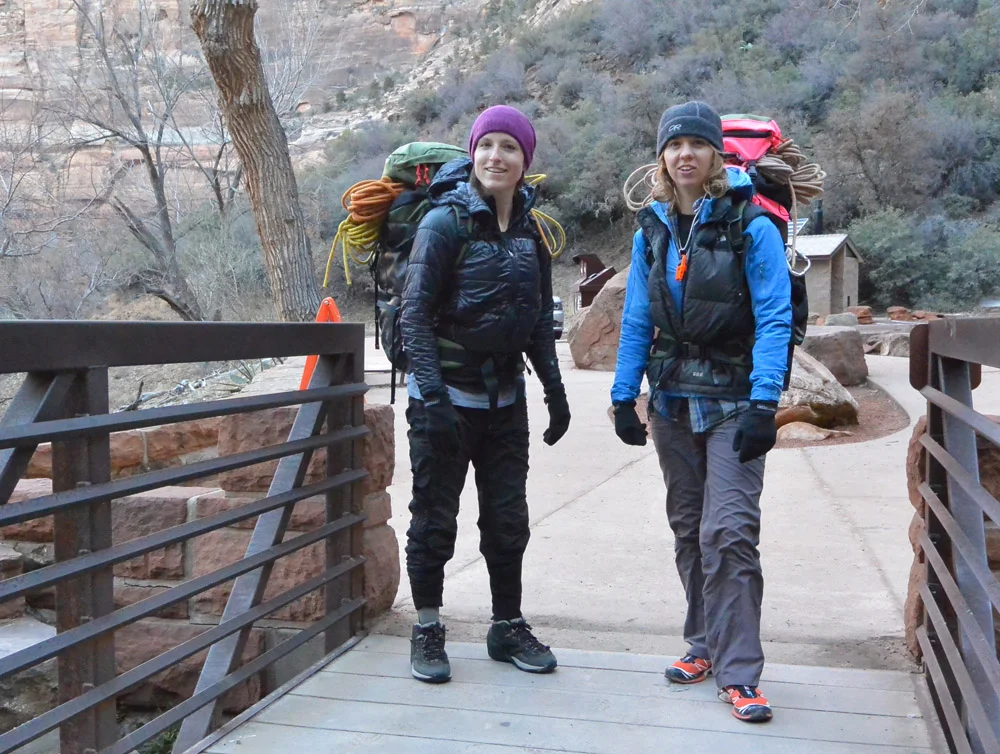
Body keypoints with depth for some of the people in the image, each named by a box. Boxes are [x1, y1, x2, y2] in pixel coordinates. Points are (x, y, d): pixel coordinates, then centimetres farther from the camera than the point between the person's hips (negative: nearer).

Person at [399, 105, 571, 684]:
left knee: (509, 519, 11)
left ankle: (509, 627, 26)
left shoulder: (529, 230, 8)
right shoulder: (446, 223, -10)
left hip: (505, 398, 5)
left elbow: (540, 321, 14)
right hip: (446, 399, -5)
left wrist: (555, 391, 11)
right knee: (436, 518, 4)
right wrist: (432, 395, -23)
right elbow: (415, 314, -14)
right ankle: (428, 631, 19)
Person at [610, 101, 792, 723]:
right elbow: (637, 320, 11)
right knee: (688, 529, 13)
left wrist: (764, 403, -19)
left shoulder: (751, 226, -7)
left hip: (732, 399, -5)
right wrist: (624, 395, 6)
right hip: (673, 399, 5)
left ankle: (738, 673, -4)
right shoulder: (652, 230, 8)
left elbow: (775, 318, -12)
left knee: (729, 532, -12)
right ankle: (705, 643, 27)